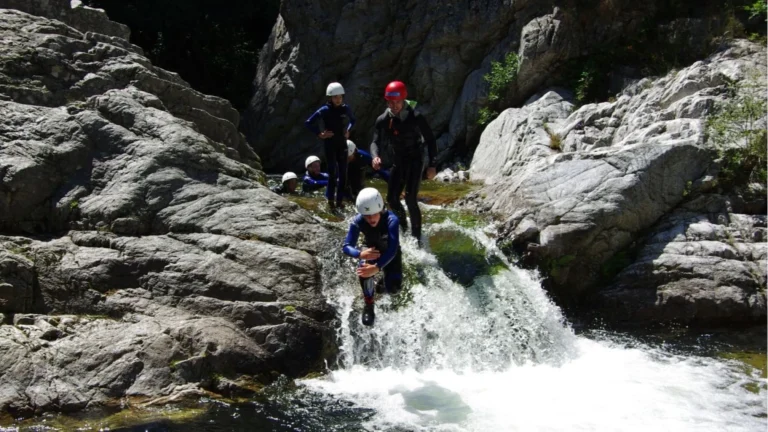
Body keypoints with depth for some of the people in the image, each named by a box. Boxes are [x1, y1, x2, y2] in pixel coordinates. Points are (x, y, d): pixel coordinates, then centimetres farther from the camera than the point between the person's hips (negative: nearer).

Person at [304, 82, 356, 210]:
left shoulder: (346, 108, 1)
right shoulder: (325, 110, -11)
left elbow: (352, 120, 23)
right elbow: (309, 123, -10)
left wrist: (348, 131, 9)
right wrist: (320, 134, -9)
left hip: (342, 144, 4)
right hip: (330, 144, -4)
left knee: (343, 173, 4)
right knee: (333, 172, -11)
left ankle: (340, 199, 13)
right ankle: (330, 199, 1)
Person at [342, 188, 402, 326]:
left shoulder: (391, 220, -38)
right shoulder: (357, 222, -30)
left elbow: (392, 249, -45)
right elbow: (347, 246, -29)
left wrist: (377, 268, -59)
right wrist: (360, 254, -51)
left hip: (390, 254, -1)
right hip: (371, 250, 1)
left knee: (393, 288, -16)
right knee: (364, 270, -33)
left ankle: (385, 282, 24)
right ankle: (368, 306, -8)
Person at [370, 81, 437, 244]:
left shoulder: (415, 118, -16)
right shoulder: (383, 120, -6)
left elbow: (430, 140, -8)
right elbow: (376, 142, -8)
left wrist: (432, 165, -12)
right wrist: (375, 156, -31)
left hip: (415, 161, -5)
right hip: (397, 162, 5)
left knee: (410, 199, -16)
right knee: (391, 198, 5)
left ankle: (417, 237, -8)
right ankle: (403, 226, 31)